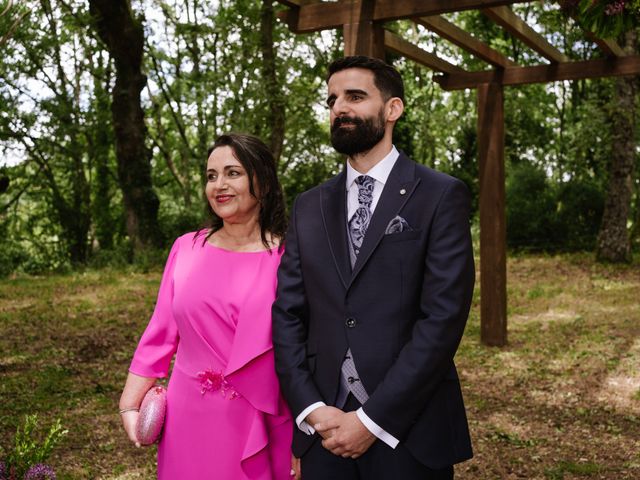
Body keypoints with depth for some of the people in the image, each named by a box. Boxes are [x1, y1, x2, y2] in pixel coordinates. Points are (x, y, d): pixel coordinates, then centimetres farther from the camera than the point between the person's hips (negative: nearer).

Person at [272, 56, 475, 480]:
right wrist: (312, 410, -8)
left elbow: (444, 317, -13)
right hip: (325, 432, 4)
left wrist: (372, 421, -15)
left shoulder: (442, 196, -5)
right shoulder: (309, 207, 9)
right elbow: (287, 315, 5)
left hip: (410, 432, -3)